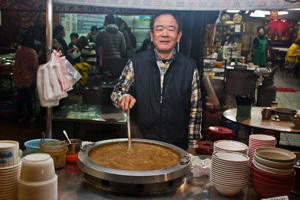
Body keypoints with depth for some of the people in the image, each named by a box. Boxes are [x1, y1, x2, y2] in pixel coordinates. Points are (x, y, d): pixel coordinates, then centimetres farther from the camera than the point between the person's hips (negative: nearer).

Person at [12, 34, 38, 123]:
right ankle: (30, 117, 18)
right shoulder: (32, 52, -16)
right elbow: (35, 67, -13)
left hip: (18, 79, 5)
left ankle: (20, 116, 24)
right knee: (29, 98, 8)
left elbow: (16, 65, 8)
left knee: (21, 98, 15)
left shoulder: (18, 51, 0)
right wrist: (37, 77, 1)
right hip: (29, 79, -5)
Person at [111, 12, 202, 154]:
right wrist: (124, 97, -20)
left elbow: (195, 109, 1)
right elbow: (117, 92, 5)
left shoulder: (190, 67, -3)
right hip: (139, 142, 0)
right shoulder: (135, 63, -3)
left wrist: (192, 146, 1)